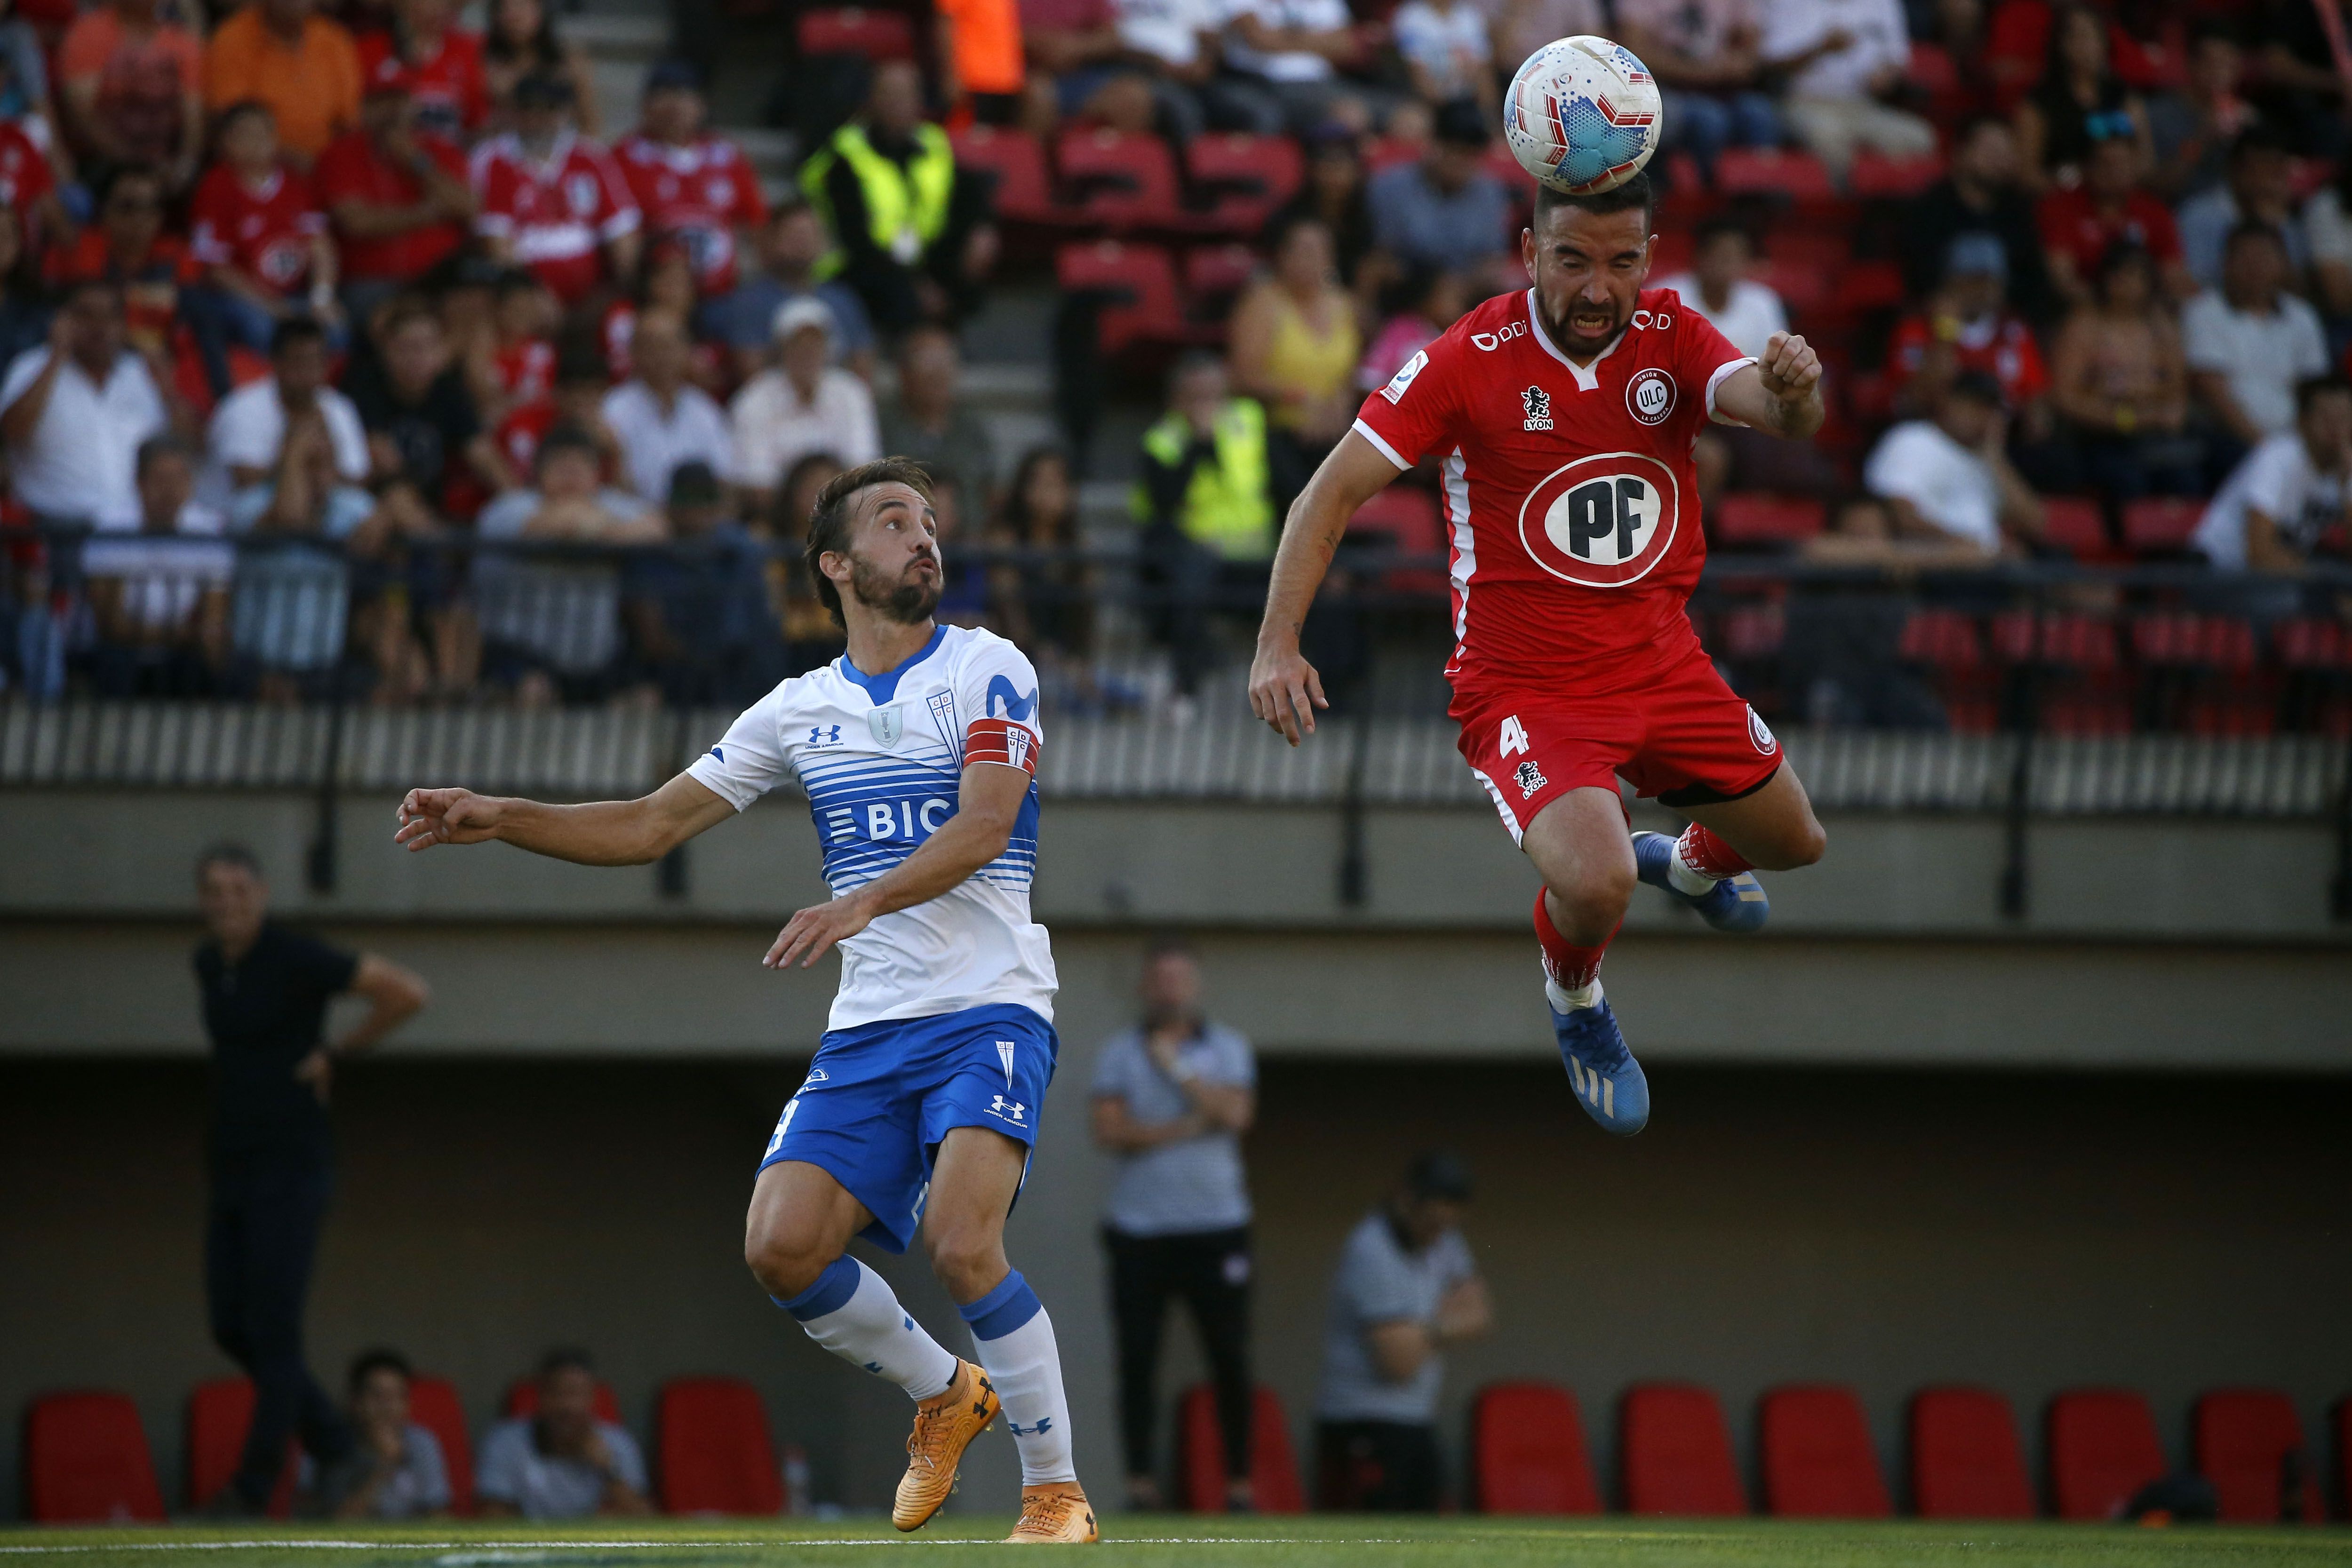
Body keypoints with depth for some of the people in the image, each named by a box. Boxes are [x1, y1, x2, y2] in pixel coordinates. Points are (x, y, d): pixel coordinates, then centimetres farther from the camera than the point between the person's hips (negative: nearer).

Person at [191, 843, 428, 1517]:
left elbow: (408, 992, -14)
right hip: (232, 1168, 8)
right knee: (232, 1328, 6)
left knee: (271, 1327, -9)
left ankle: (254, 1484, -6)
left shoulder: (296, 958, -12)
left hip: (290, 1167, -8)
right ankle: (333, 1443, 21)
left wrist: (336, 1053, -9)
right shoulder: (209, 964, 10)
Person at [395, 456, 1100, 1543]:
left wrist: (862, 902, -30)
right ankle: (944, 1397, 17)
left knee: (958, 1241, -25)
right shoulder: (800, 710, 12)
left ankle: (1056, 1490, -10)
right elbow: (650, 826, 14)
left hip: (988, 1006, -5)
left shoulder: (986, 670, -1)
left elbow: (983, 827, -16)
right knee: (782, 1248, -10)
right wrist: (498, 819, 2)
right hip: (866, 1031, 5)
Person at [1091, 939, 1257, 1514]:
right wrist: (1188, 1127, -10)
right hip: (1139, 1228, 0)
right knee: (1137, 1358, -3)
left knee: (1230, 1357, -2)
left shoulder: (1226, 1049, 8)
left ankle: (1239, 1482, 3)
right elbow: (1110, 1131, -6)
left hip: (1216, 1224, 0)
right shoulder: (1119, 1052, 6)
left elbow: (1235, 1114, -8)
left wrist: (1175, 1069, -5)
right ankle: (1140, 1482, 1)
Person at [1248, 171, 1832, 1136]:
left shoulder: (1671, 340, -8)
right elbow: (1336, 489, -14)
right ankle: (1575, 1005, 9)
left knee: (1793, 842, 19)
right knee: (1596, 884, -28)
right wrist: (1277, 646, -25)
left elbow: (1781, 416, -24)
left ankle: (1689, 865, 57)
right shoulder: (1472, 360, -18)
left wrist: (1795, 388, -50)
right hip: (1525, 686, -5)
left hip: (1662, 661, 5)